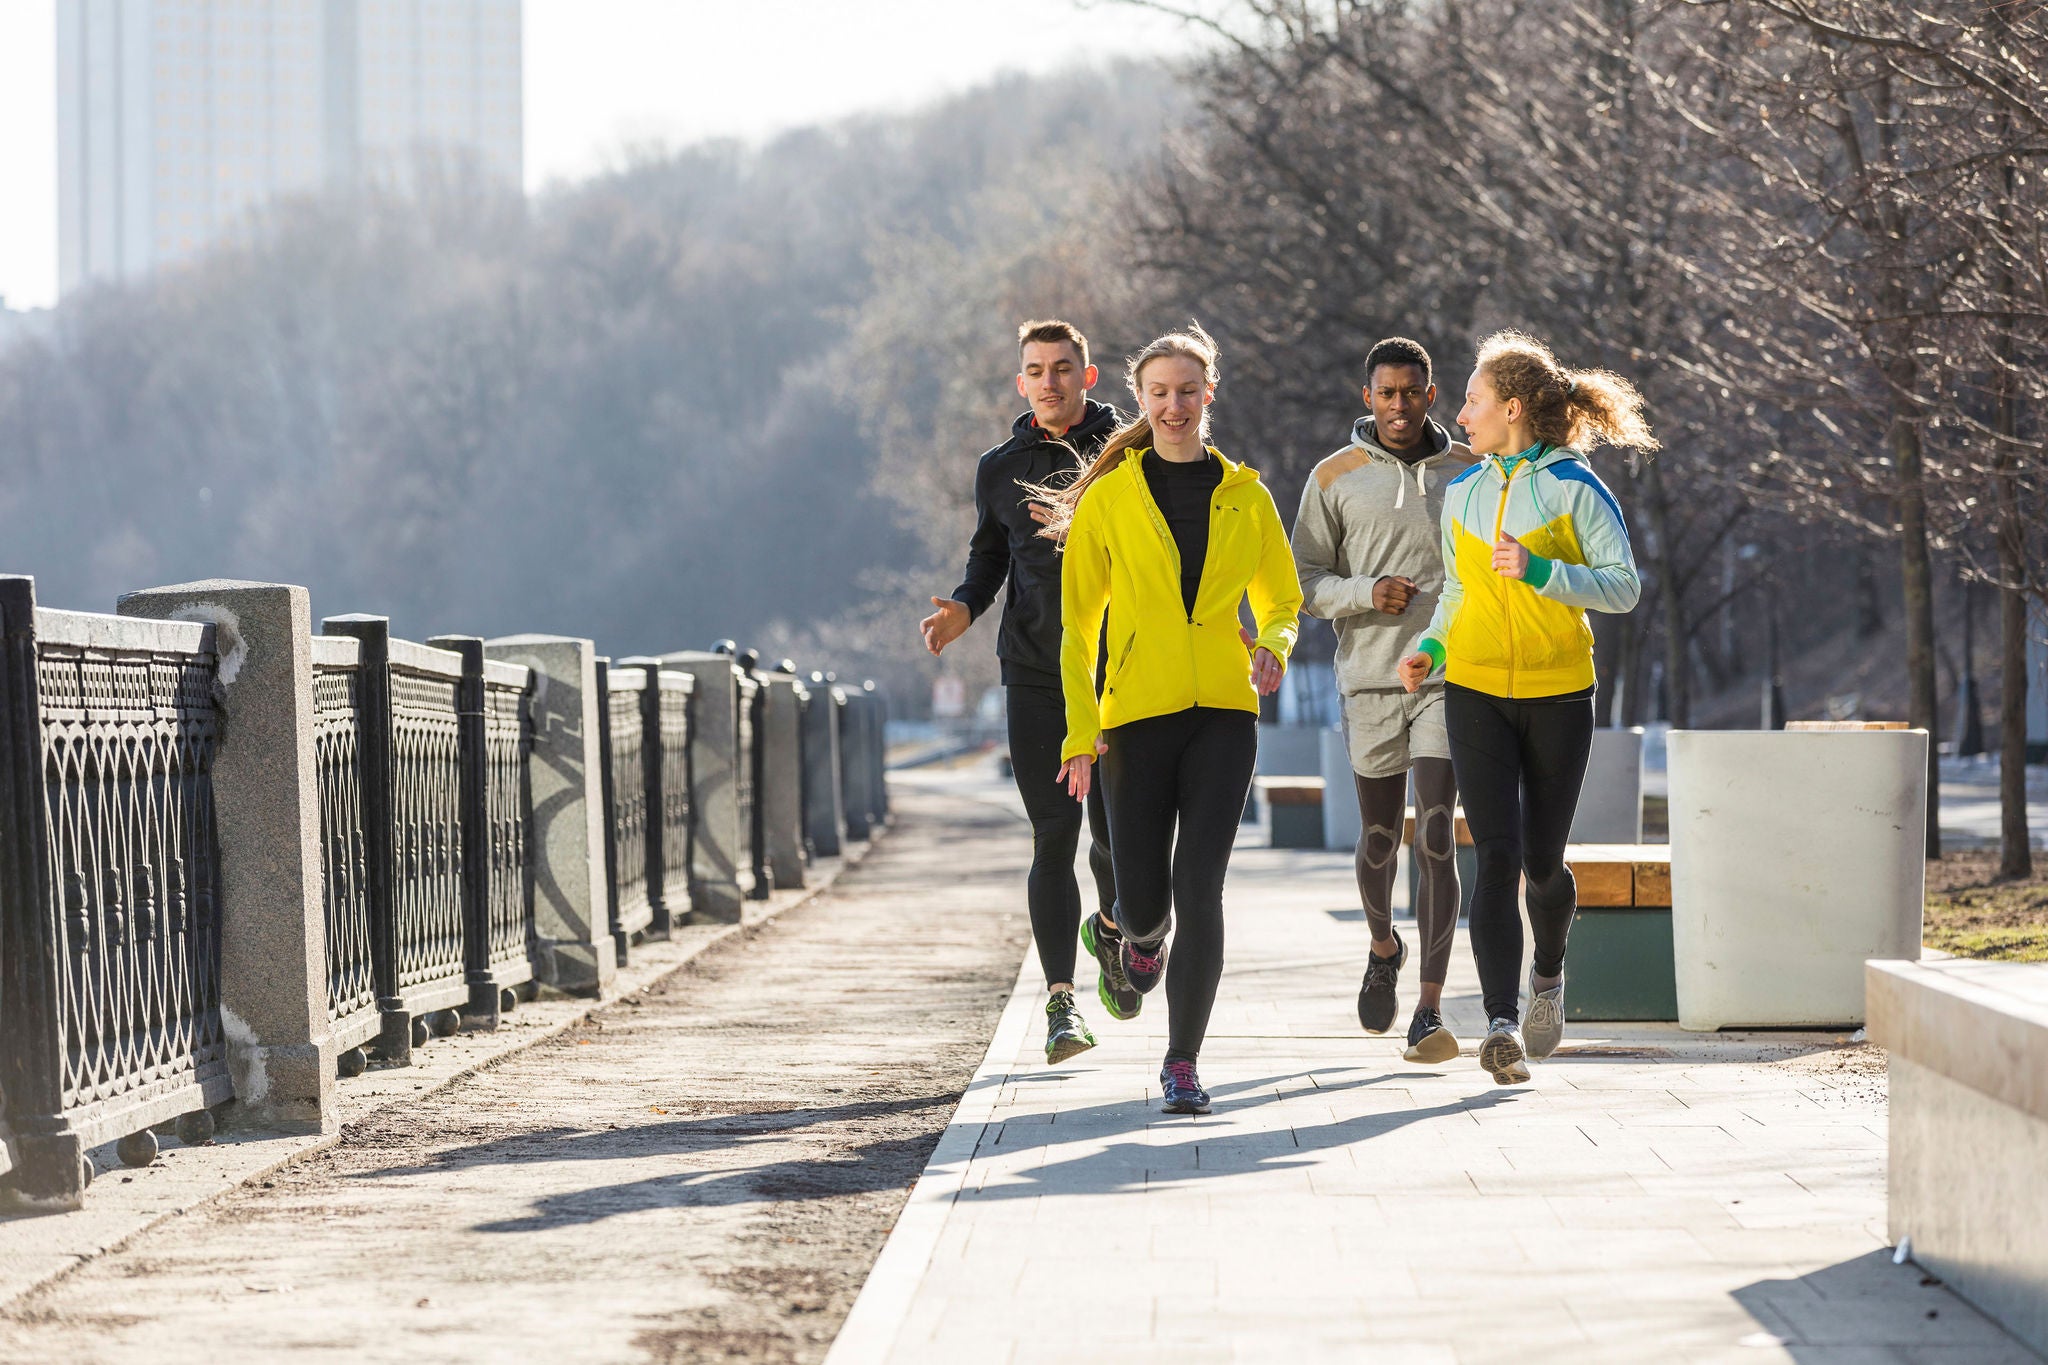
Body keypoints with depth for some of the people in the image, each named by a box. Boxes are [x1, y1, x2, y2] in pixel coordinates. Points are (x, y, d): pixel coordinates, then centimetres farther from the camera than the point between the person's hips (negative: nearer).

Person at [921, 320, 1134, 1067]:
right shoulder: (1000, 470, 9)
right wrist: (966, 606, -1)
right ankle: (1061, 1000, -7)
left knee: (1116, 832, 1)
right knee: (1053, 836, -6)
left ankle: (1111, 931, 35)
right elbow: (989, 555, 20)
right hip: (1036, 675, 1)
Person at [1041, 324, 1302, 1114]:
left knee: (1199, 886, -12)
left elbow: (1280, 600, 18)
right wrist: (1080, 733, -4)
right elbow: (1078, 625, 3)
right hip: (1139, 714, 0)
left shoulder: (1246, 498, 8)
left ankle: (1182, 1064, -6)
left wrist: (1272, 645, -6)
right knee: (1143, 896, 1)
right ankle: (1142, 931, 41)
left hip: (1223, 713, 0)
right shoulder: (1107, 499, 2)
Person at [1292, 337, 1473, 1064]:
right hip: (1370, 677, 1)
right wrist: (1365, 593, -16)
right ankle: (1383, 945, 43)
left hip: (1448, 677, -1)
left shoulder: (1469, 472, 6)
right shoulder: (1336, 477, 3)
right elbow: (1303, 579, 2)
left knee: (1437, 838, -12)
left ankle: (1430, 1012, -15)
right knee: (1379, 840, 11)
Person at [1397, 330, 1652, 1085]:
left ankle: (1548, 972, 39)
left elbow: (1624, 586, -10)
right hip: (1476, 691, 2)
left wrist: (1539, 571, -22)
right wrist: (1430, 646, 4)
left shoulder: (1575, 488, -5)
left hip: (1558, 693, -2)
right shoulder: (1463, 492, 10)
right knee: (1496, 856, -12)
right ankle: (1502, 1023, -18)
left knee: (1542, 860, 7)